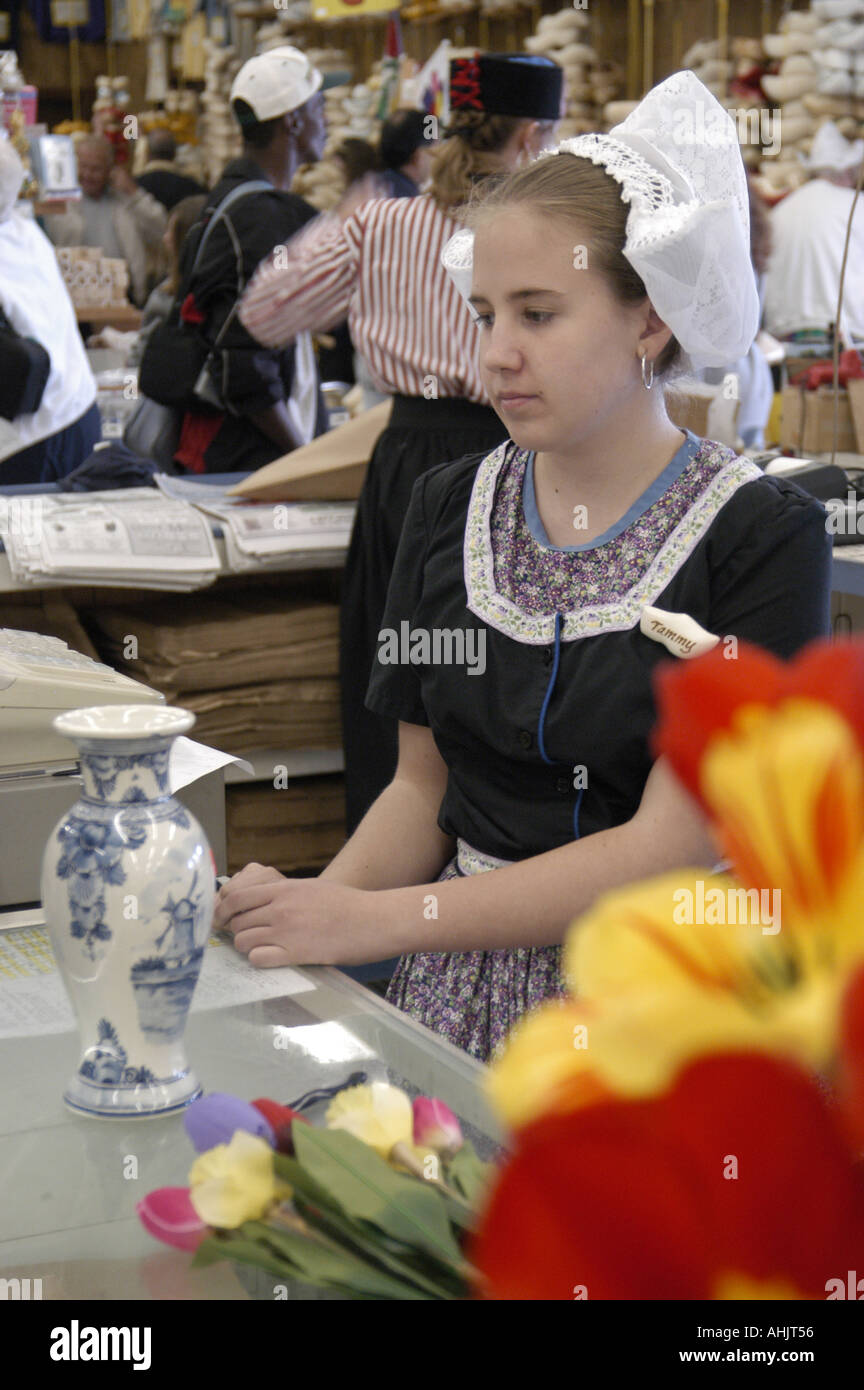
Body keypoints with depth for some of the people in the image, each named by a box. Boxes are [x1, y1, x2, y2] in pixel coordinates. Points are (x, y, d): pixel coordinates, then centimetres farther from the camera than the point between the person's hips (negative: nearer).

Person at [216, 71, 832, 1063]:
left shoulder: (760, 534, -9)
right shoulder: (448, 509, 6)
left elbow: (672, 845, -14)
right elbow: (423, 784, 11)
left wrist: (373, 919, -18)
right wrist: (313, 907, -9)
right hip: (460, 992, 3)